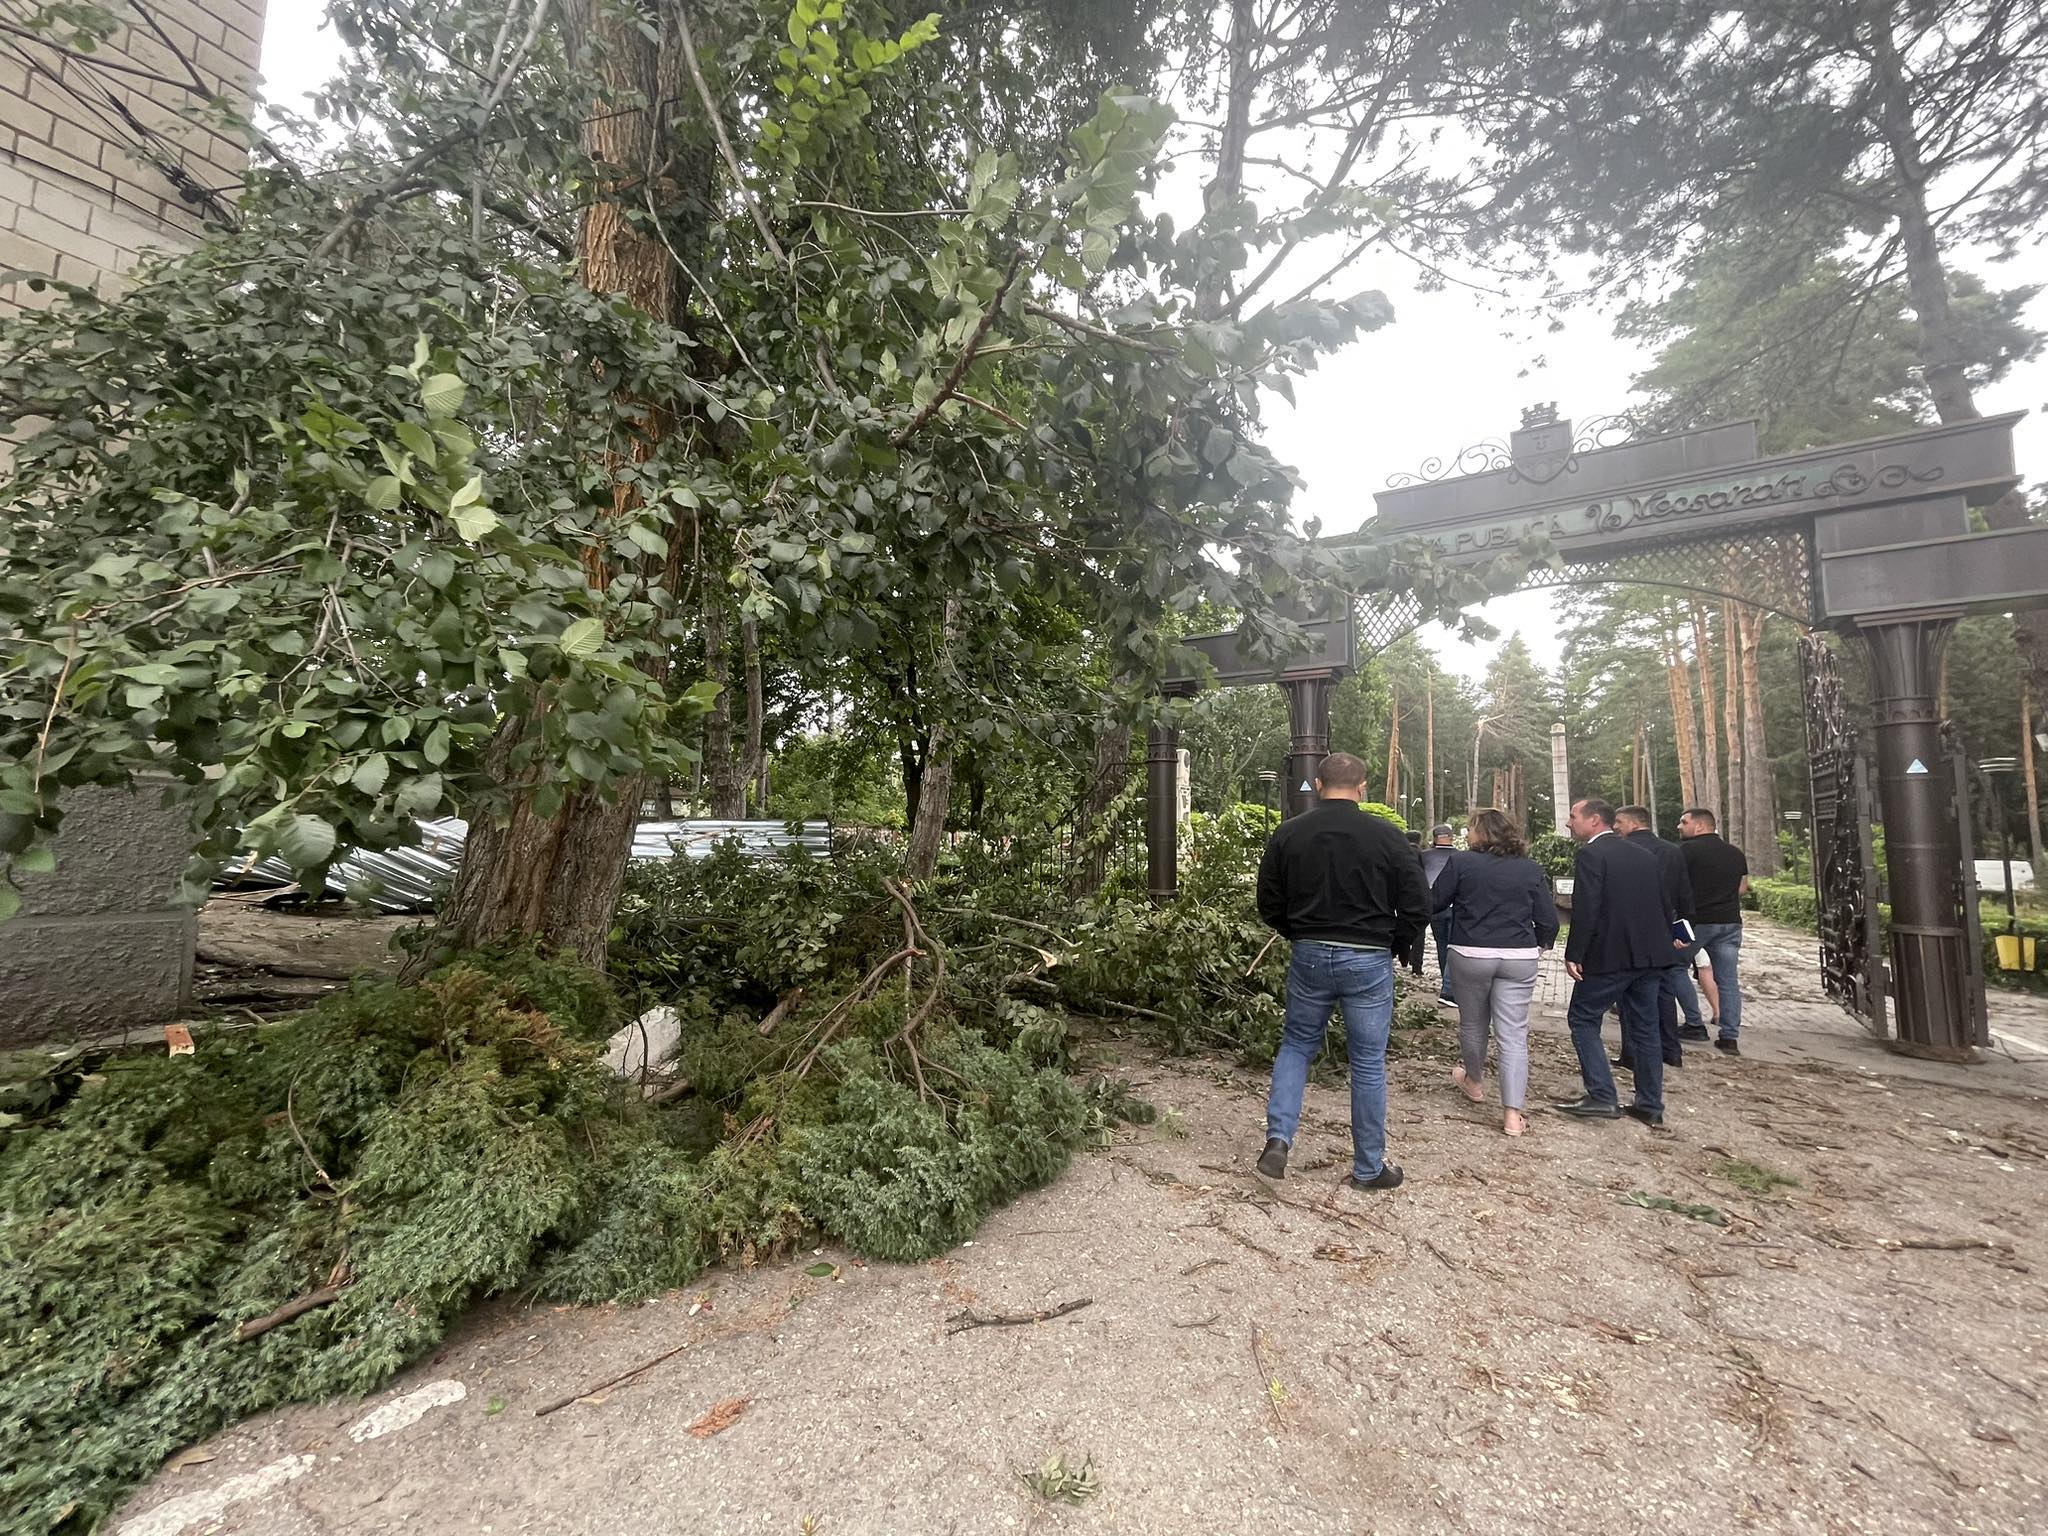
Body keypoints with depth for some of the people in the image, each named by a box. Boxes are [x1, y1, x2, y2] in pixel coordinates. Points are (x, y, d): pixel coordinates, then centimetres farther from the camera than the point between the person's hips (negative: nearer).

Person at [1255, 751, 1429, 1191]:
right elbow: (1417, 909, -5)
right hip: (1369, 961, -1)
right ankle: (1369, 1168, 24)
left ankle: (1278, 1139, 7)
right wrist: (1390, 949, 11)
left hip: (1310, 957, 2)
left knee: (1296, 1044, 19)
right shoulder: (1387, 836, -7)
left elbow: (1269, 905, 3)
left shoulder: (1287, 835, -2)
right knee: (1368, 1063, 11)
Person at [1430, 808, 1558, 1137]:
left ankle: (1474, 1082, 39)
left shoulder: (1460, 862, -6)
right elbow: (1548, 921, 4)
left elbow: (1433, 905, -3)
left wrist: (1454, 919, 19)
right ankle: (1513, 1114, 2)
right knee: (1513, 1035, 4)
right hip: (1519, 959, 2)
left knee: (1473, 1024, 17)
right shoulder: (1532, 869, 4)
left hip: (1470, 955, -2)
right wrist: (1536, 943, 24)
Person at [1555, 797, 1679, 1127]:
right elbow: (1665, 904, 15)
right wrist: (1663, 942, 25)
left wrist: (1573, 955, -15)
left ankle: (1602, 1097, -2)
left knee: (1582, 1019, 3)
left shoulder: (1591, 854, -12)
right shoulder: (1644, 853, 12)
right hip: (1649, 954, 8)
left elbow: (1585, 909, -19)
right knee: (1643, 1028, 14)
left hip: (1609, 954, -8)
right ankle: (1650, 1106, 20)